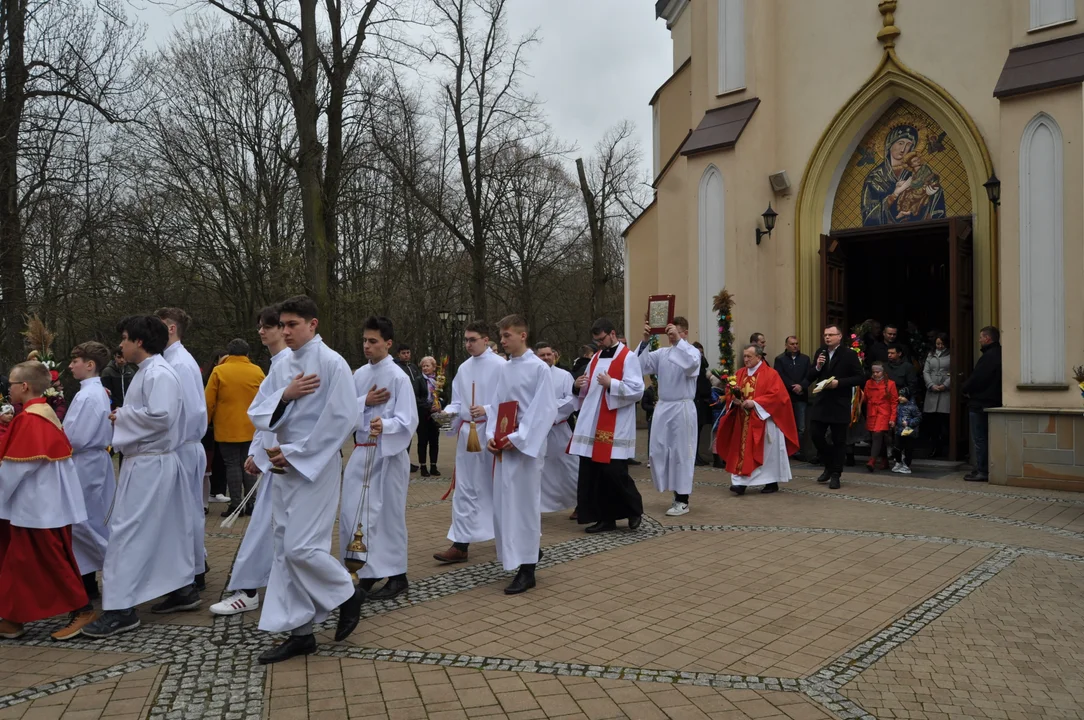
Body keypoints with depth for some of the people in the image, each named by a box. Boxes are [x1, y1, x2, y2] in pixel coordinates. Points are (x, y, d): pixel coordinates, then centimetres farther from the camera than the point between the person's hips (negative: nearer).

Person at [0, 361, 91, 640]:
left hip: (38, 506, -10)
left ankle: (81, 610, 5)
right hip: (40, 502, 10)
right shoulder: (44, 413, 11)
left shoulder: (29, 420, -18)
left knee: (49, 560, -1)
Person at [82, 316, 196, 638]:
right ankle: (183, 588, 25)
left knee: (127, 532, -7)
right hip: (148, 461, 10)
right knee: (168, 529, 15)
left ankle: (121, 608, -2)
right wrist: (123, 415, 3)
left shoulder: (159, 374, -17)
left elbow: (160, 416, -27)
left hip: (150, 464, -10)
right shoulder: (148, 372, 15)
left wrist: (122, 415, -14)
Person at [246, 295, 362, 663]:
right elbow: (257, 414, 8)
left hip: (316, 466, -8)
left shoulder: (331, 363, -11)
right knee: (286, 550, 8)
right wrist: (285, 395, -13)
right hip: (285, 466, 8)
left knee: (301, 548, -10)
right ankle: (300, 632, 17)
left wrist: (294, 453, -16)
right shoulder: (284, 365, 11)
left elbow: (342, 419, -17)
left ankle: (348, 594, 16)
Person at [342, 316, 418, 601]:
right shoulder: (359, 375, 8)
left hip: (389, 453, -6)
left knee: (389, 514, 3)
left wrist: (384, 425, -35)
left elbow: (408, 421, -17)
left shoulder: (398, 377, -10)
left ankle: (396, 575, 16)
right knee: (352, 513, 7)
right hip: (362, 451, 6)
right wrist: (364, 401, -10)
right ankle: (368, 571, 23)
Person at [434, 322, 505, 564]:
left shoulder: (500, 366, -8)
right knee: (464, 488, 6)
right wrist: (449, 411, -7)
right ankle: (460, 544, 10)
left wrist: (487, 410, -23)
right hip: (467, 432, 6)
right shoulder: (464, 368, 10)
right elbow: (458, 401, 13)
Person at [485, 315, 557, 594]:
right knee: (503, 503, 10)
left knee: (525, 504, -3)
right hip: (503, 446, 7)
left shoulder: (539, 368, -8)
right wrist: (491, 436, -2)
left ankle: (527, 570, 5)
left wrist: (518, 439, -17)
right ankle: (530, 549, 30)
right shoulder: (503, 370, 12)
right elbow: (496, 406, 14)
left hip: (526, 446, -7)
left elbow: (545, 410, -13)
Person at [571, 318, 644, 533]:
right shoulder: (596, 357, 16)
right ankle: (605, 517, 15)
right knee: (592, 472, 5)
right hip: (592, 424, 7)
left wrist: (611, 383, -21)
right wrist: (579, 386, 0)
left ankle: (635, 509, 16)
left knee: (614, 470, -8)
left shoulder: (628, 357, -6)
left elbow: (637, 390, -13)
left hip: (615, 426, -7)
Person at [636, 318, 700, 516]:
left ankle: (683, 500, 12)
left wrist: (678, 341, -29)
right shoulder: (661, 353, 8)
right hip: (662, 407, 6)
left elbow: (691, 365, -28)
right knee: (658, 451, 8)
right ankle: (676, 492, 23)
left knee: (681, 453, 2)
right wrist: (645, 341, -12)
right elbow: (642, 365, -3)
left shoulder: (692, 352, -5)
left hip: (682, 408, -5)